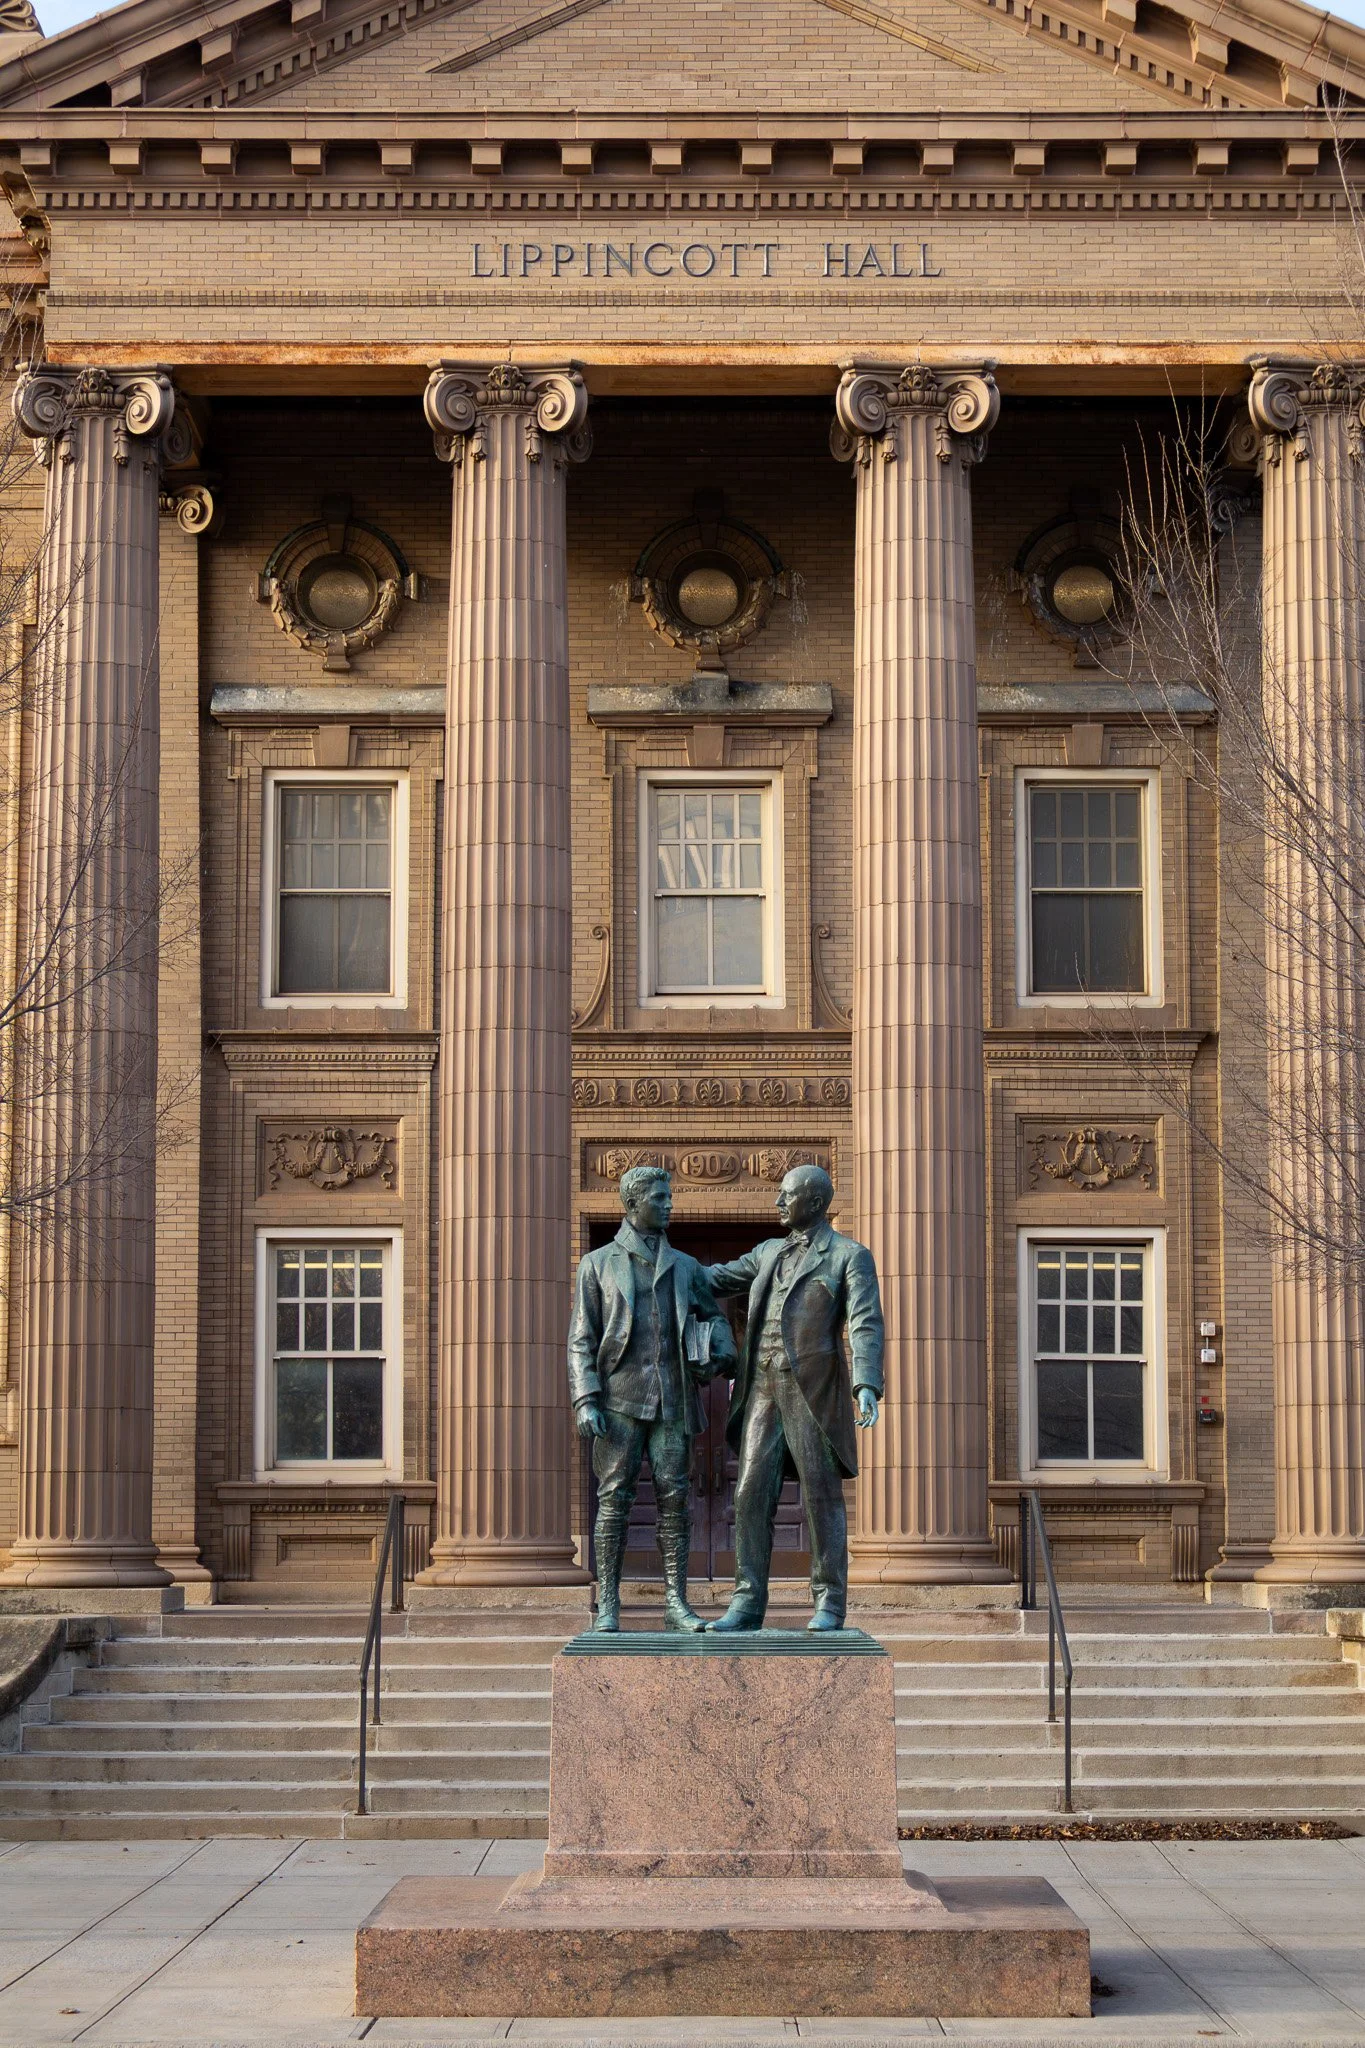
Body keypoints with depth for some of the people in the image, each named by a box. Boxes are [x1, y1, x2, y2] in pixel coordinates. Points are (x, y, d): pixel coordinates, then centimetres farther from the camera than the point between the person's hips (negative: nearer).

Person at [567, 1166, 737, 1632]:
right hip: (619, 1398, -2)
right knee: (615, 1498, -4)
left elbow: (714, 1318, 22)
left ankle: (676, 1602, 1)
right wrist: (586, 1401, -8)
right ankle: (608, 1605, 0)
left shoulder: (685, 1268, 16)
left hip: (672, 1400, 3)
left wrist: (720, 1355, -2)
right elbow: (581, 1340, 4)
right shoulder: (598, 1265, 8)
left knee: (675, 1497, -2)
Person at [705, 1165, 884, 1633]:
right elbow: (716, 1279, 28)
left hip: (815, 1388, -5)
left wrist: (867, 1386, -25)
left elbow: (865, 1326, -12)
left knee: (822, 1497, -2)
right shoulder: (770, 1253, 19)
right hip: (765, 1389, 5)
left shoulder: (850, 1256, -1)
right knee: (752, 1494, -1)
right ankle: (747, 1604, 1)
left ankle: (829, 1606, 4)